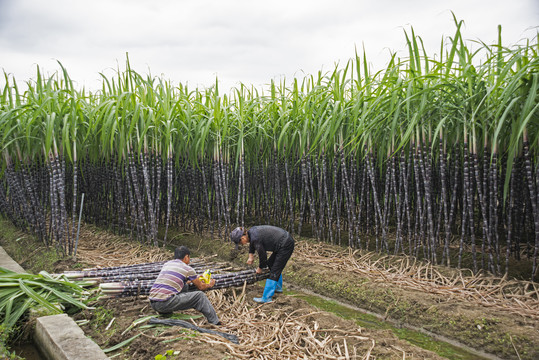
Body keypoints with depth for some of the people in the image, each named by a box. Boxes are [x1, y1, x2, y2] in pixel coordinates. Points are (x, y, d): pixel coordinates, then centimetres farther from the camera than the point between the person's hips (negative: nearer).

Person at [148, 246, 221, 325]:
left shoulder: (166, 264, 20)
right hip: (165, 303, -7)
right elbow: (201, 287, 15)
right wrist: (210, 285, 36)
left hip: (152, 303, 7)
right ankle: (215, 323, 5)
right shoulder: (188, 269, 2)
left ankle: (166, 313, 25)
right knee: (200, 296, 1)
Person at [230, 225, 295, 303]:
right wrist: (251, 256, 26)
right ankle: (278, 288, 40)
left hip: (286, 245, -10)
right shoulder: (251, 231, 1)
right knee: (271, 263, 25)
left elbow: (263, 256, -12)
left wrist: (260, 268, 5)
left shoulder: (255, 238, -24)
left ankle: (266, 298, 0)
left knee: (274, 271, -6)